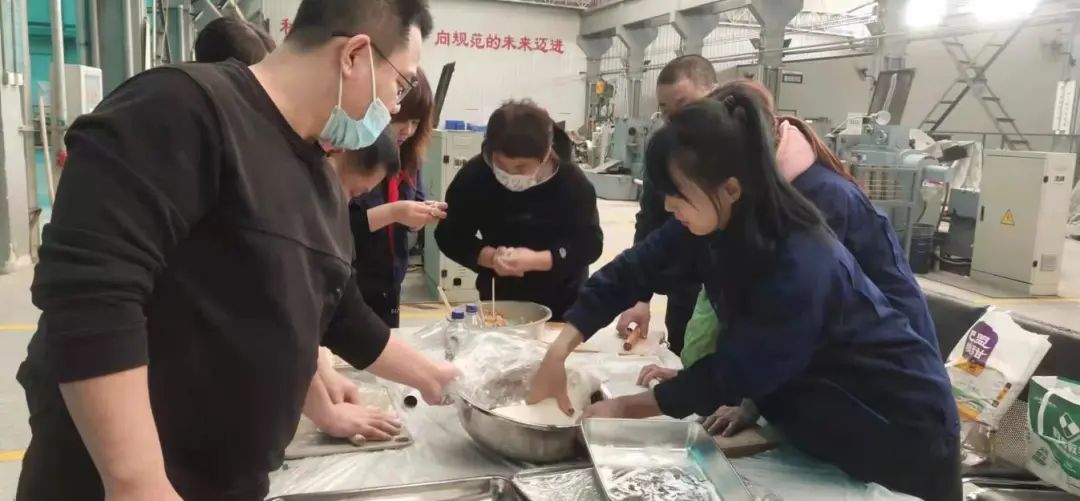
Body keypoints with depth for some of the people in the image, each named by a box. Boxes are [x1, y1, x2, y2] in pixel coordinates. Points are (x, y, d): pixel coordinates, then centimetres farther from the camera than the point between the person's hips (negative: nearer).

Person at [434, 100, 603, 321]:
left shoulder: (572, 182, -20)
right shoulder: (473, 175, -16)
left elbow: (590, 244, -18)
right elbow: (449, 236, -10)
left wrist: (537, 260, -32)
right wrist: (489, 257, -27)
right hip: (499, 299, 2)